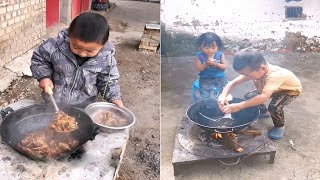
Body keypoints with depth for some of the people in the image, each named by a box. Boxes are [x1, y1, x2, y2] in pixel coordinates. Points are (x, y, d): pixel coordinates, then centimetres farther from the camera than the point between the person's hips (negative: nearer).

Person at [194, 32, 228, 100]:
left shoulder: (220, 55, -2)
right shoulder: (199, 56, -5)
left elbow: (224, 66, -2)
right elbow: (198, 69, -7)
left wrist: (216, 64, -21)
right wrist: (206, 64, -24)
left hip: (220, 77, 1)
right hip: (205, 79, -1)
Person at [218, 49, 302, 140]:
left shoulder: (274, 75, -46)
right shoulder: (252, 71, -25)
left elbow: (264, 98, -57)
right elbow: (233, 83, -24)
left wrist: (239, 106, -61)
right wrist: (223, 95, -43)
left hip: (291, 89, -7)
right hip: (276, 88, 7)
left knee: (274, 107, -31)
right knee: (249, 96, -5)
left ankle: (280, 126, 1)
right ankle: (264, 112, 23)